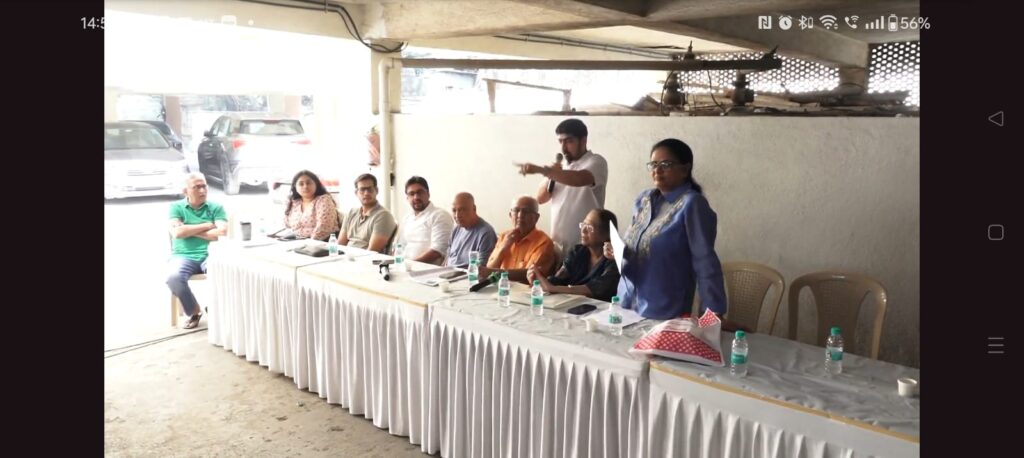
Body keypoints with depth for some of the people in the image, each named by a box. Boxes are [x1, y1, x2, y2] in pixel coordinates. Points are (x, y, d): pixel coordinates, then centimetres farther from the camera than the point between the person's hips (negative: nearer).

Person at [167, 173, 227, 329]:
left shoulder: (216, 207, 10)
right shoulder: (176, 207, 10)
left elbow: (222, 233, -7)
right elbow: (177, 232, -7)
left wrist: (190, 230, -4)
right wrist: (207, 225, -4)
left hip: (210, 255, 0)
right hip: (184, 256, 0)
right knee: (174, 277, -33)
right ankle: (194, 311, -5)